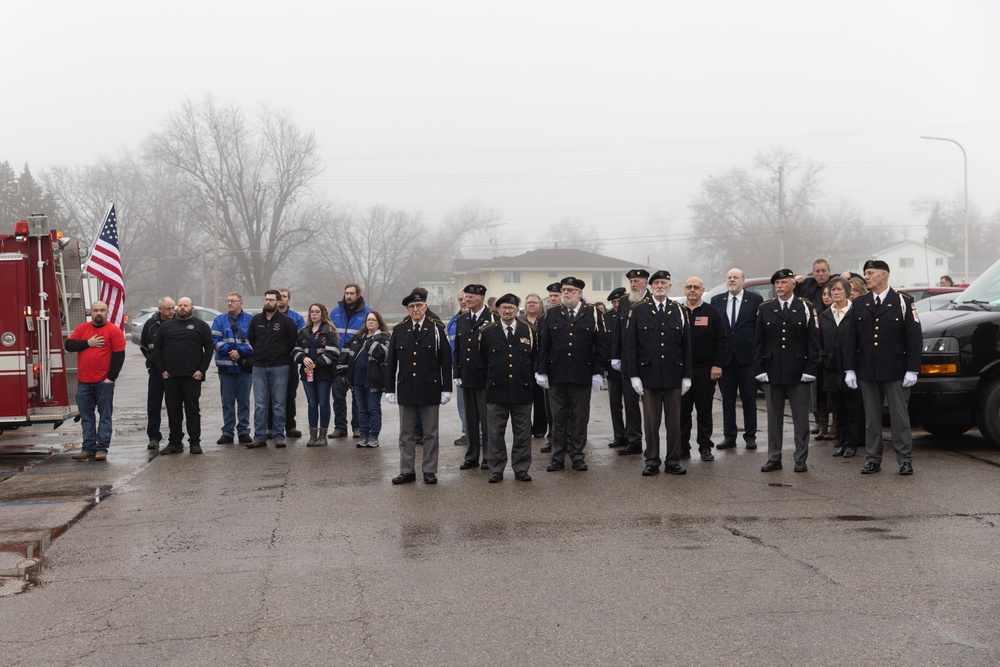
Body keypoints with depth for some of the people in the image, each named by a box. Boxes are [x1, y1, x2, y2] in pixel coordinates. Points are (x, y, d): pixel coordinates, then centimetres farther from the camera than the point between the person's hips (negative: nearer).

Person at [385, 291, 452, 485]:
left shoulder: (437, 329, 0)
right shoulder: (399, 330, 5)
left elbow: (446, 360, 0)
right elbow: (391, 362, 8)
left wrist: (446, 389, -4)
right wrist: (389, 389, 4)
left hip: (430, 389, -2)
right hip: (405, 389, 2)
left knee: (430, 433, 5)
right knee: (406, 433, 7)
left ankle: (429, 471, 13)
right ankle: (407, 471, 15)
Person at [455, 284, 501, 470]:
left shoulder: (493, 319, -6)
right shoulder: (461, 320, 14)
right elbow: (457, 349, 16)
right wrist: (457, 374, 9)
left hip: (485, 377, -6)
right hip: (467, 377, 6)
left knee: (487, 419, -2)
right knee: (470, 419, 11)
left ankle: (489, 457, 5)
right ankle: (471, 457, 17)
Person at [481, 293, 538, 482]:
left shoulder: (529, 331, 6)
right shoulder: (487, 332, 4)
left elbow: (535, 359, 11)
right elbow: (482, 359, 10)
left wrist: (530, 380, 9)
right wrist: (490, 379, 9)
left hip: (522, 390, 1)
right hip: (496, 390, 0)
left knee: (522, 433, 5)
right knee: (495, 433, 3)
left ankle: (521, 469, 14)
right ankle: (496, 470, 11)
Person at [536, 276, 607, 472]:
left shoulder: (592, 315, 3)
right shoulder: (552, 315, 8)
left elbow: (600, 346, 2)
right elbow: (543, 345, 7)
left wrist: (598, 373, -3)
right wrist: (541, 371, 1)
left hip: (582, 375, -1)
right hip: (556, 375, 1)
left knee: (579, 418, 5)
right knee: (558, 417, 6)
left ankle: (578, 456, 14)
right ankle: (558, 457, 12)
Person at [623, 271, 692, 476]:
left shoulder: (679, 311, 7)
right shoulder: (637, 311, 1)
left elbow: (686, 345, 8)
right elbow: (629, 345, -1)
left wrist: (687, 376, 3)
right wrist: (633, 375, -7)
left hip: (673, 375, 2)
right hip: (649, 375, -2)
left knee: (674, 420, 5)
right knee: (651, 420, 3)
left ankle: (673, 461, 13)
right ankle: (652, 461, 11)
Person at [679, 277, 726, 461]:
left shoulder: (711, 312, 3)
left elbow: (721, 340, 0)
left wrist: (717, 365, -7)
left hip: (705, 370, -1)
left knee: (705, 410, 4)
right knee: (682, 410, 4)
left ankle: (705, 447, 11)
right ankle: (683, 447, 11)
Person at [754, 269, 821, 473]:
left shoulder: (806, 308, 2)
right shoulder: (765, 309, 7)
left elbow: (813, 342, 1)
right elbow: (758, 342, 7)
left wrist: (810, 370, -7)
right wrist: (760, 369, -1)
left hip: (798, 373, -2)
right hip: (772, 372, 2)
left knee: (800, 418, 3)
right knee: (774, 418, 7)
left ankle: (800, 459, 9)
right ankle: (774, 458, 14)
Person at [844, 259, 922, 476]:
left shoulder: (903, 302, -2)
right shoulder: (859, 304, 9)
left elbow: (914, 337, -4)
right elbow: (851, 338, 9)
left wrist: (912, 369, -10)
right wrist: (849, 369, 3)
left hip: (895, 371, -3)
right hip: (867, 371, 3)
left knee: (899, 416, 1)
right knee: (871, 418, 8)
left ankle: (905, 460, 7)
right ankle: (873, 459, 14)